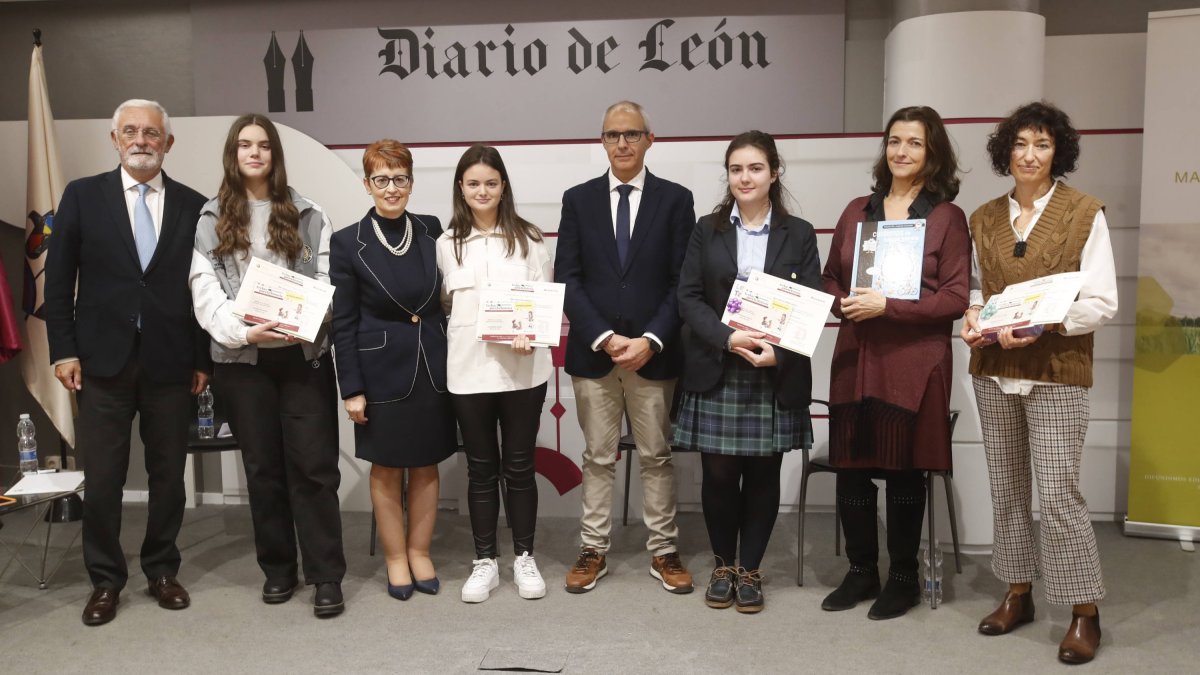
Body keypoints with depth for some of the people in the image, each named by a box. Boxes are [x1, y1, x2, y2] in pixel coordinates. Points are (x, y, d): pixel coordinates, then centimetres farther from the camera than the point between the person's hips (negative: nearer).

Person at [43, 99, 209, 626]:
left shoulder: (194, 206, 5)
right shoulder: (82, 196, 4)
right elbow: (59, 280, 4)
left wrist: (203, 359, 3)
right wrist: (64, 350, -2)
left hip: (172, 365, 1)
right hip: (103, 362, -1)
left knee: (169, 475, 10)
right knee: (101, 479, 4)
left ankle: (162, 570, 27)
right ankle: (105, 579, 21)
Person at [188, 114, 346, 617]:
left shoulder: (307, 216, 8)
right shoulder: (211, 220, 8)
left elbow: (328, 281, 2)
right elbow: (205, 292, -1)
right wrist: (243, 330, -17)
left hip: (304, 355, -1)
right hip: (242, 359, 1)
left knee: (314, 465, -3)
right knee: (262, 467, 10)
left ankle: (327, 575, 5)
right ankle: (277, 569, 22)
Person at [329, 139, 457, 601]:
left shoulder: (432, 231, 1)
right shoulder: (348, 242, -7)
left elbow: (449, 299, 7)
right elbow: (343, 323, -5)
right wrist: (351, 388, -8)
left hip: (433, 367, 3)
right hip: (382, 371, -2)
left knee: (426, 466, 13)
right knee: (387, 470, 10)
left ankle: (420, 553, 29)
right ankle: (395, 559, 26)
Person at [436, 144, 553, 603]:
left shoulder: (528, 238, 1)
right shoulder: (447, 244, 6)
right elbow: (443, 302, 11)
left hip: (522, 368, -1)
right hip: (468, 369, 1)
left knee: (519, 465, 8)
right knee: (481, 468, 10)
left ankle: (524, 557, 23)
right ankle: (484, 562, 22)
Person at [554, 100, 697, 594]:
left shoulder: (675, 199, 2)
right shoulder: (578, 199, 5)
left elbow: (682, 282, -2)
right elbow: (567, 279, 0)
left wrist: (650, 340, -13)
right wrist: (605, 338, -11)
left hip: (653, 352, 0)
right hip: (593, 352, 1)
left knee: (656, 457, 10)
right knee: (598, 458, 10)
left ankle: (663, 552, 22)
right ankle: (593, 550, 21)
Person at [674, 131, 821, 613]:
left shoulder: (799, 234, 5)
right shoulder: (707, 231, 6)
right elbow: (688, 298, -1)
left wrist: (778, 352, -17)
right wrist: (728, 338, -17)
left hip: (777, 376, 0)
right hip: (716, 374, 0)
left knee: (763, 474, 6)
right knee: (718, 474, 2)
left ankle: (750, 569, 22)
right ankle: (723, 565, 22)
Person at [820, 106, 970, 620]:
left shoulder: (947, 217, 0)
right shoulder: (857, 211, 12)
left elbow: (955, 297, -6)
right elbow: (831, 278, 17)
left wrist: (886, 306, -15)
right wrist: (842, 304, -5)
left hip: (913, 363, -4)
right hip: (854, 358, 4)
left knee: (904, 471, 5)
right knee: (850, 466, 6)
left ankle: (903, 578, 24)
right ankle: (861, 572, 24)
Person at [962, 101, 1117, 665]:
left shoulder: (1085, 213, -3)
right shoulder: (985, 218, 9)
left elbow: (1101, 302, -6)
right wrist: (972, 316, -5)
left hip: (1057, 373, -4)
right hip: (993, 371, 5)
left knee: (1057, 491, -6)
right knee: (1006, 488, 11)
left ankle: (1084, 612, 9)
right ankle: (1017, 594, 25)